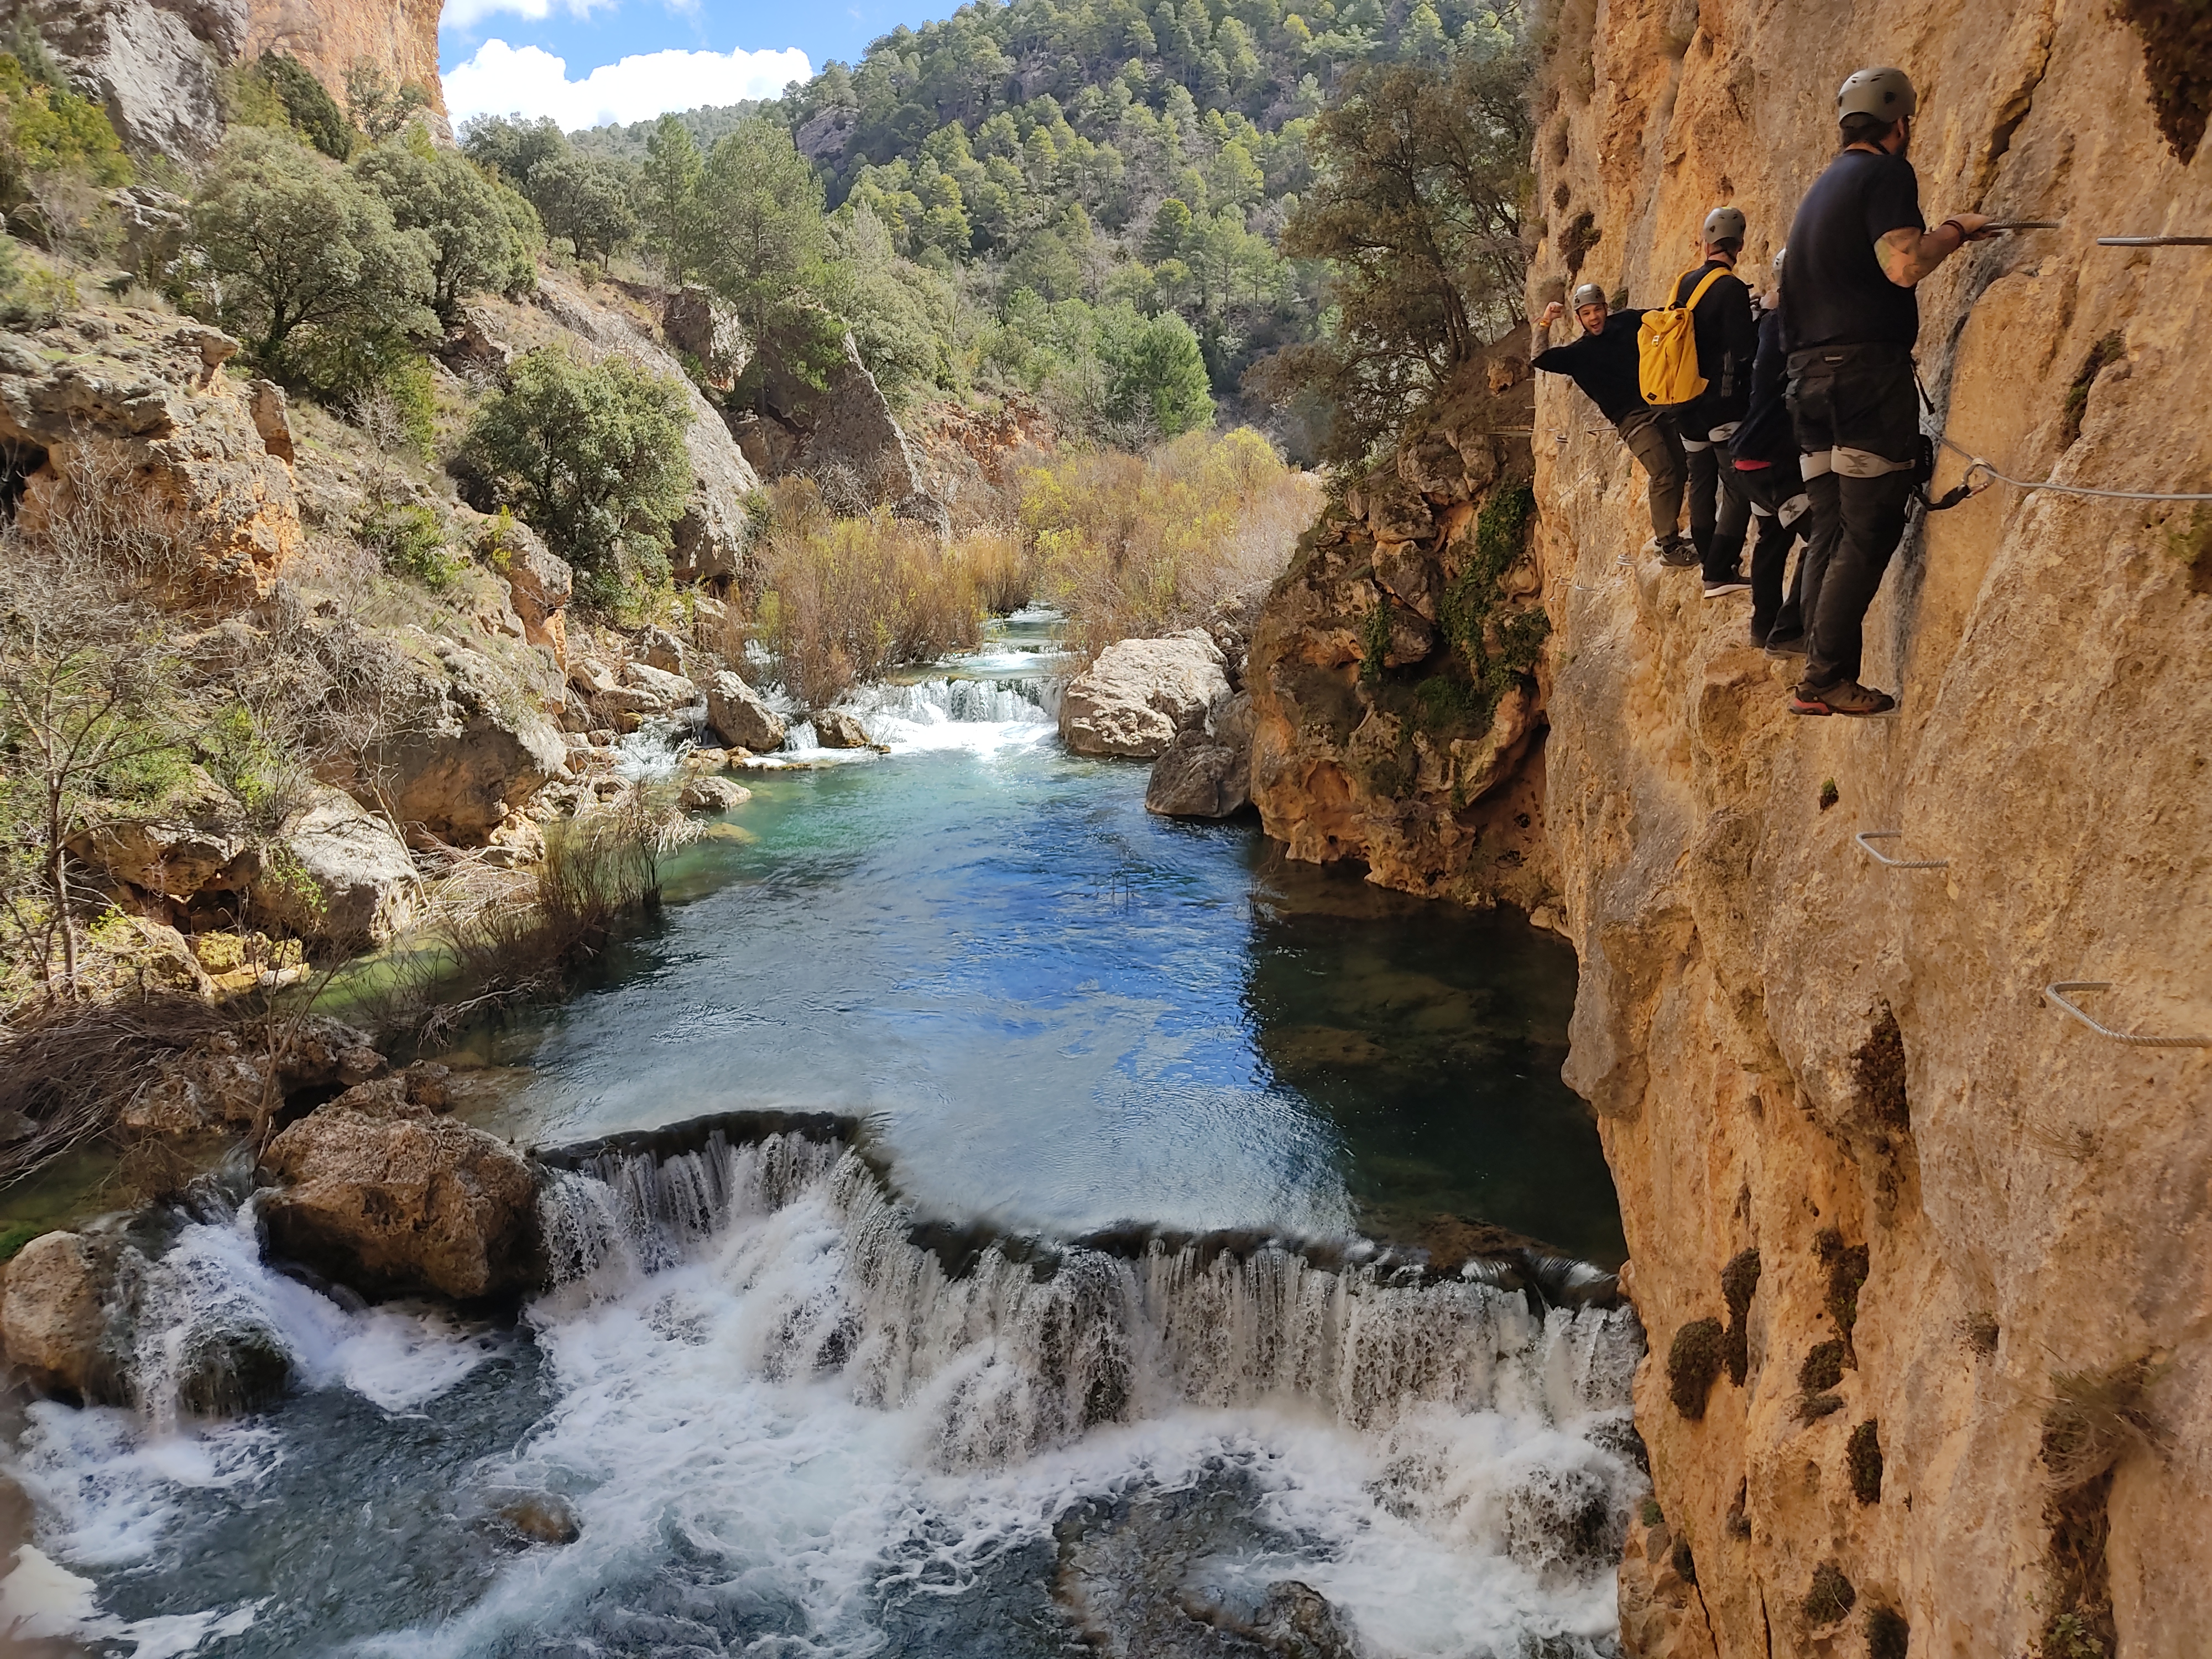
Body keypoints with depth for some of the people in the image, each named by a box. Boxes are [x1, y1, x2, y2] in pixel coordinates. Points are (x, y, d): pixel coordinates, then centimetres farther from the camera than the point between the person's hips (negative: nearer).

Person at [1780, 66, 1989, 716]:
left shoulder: (1826, 183, 22)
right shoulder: (1888, 173, -5)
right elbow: (1904, 266, -18)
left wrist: (1940, 237, 31)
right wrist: (1953, 231, -2)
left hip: (1812, 371, 9)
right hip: (1867, 370, -9)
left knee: (1830, 530, 8)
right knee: (1870, 532, -7)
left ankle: (1820, 680, 7)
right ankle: (1826, 678, -11)